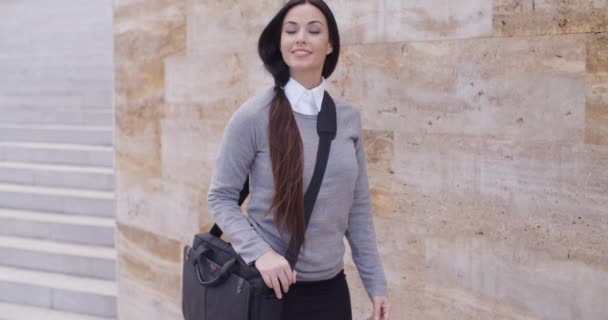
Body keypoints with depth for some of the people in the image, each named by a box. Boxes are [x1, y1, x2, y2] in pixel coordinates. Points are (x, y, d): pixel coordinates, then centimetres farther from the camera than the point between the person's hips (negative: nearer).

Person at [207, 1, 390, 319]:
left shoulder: (348, 117, 3)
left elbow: (358, 207, 8)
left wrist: (375, 283, 7)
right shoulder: (253, 116, -10)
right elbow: (221, 197, -6)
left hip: (331, 288, 4)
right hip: (272, 286, -4)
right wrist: (259, 251, -21)